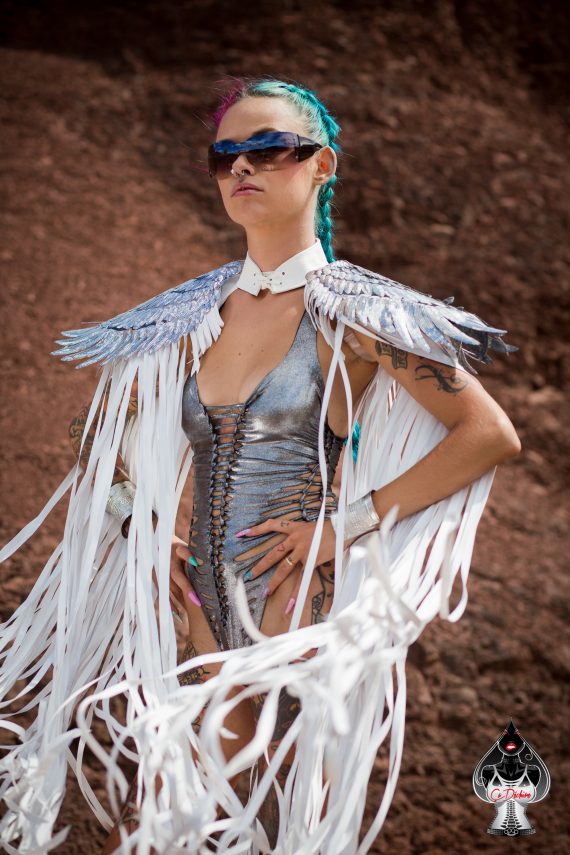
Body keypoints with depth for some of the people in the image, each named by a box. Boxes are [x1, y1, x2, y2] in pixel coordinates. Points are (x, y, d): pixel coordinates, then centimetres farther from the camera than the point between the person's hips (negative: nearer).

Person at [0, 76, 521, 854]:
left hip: (309, 622, -5)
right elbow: (98, 428, 23)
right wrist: (139, 528, 7)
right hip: (206, 622, 5)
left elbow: (491, 434, -10)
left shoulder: (351, 314, -6)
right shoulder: (196, 315, 9)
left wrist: (348, 522, -13)